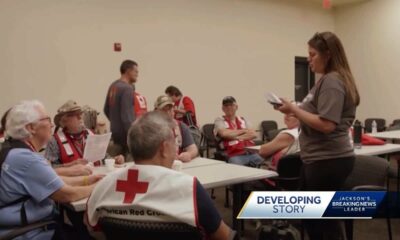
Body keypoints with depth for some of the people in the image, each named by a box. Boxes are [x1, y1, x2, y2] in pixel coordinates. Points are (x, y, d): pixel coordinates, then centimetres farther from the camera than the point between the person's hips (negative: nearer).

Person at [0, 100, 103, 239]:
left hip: (21, 226, 9)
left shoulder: (13, 150, 6)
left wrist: (85, 180, 4)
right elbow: (67, 195, -23)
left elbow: (51, 180, 10)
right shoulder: (26, 159, -25)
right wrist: (97, 187, -8)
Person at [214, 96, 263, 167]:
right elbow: (224, 133, -13)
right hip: (234, 155, -4)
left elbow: (253, 134, 8)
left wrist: (237, 137, -7)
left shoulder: (242, 120, 21)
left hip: (251, 153, 4)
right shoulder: (219, 120, 8)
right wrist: (243, 131, 1)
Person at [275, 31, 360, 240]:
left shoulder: (332, 81, -17)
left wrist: (294, 110, -19)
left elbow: (327, 124, -25)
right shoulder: (327, 80, 15)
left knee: (327, 221, 3)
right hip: (318, 159, 11)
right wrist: (296, 112, 8)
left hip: (328, 160, -11)